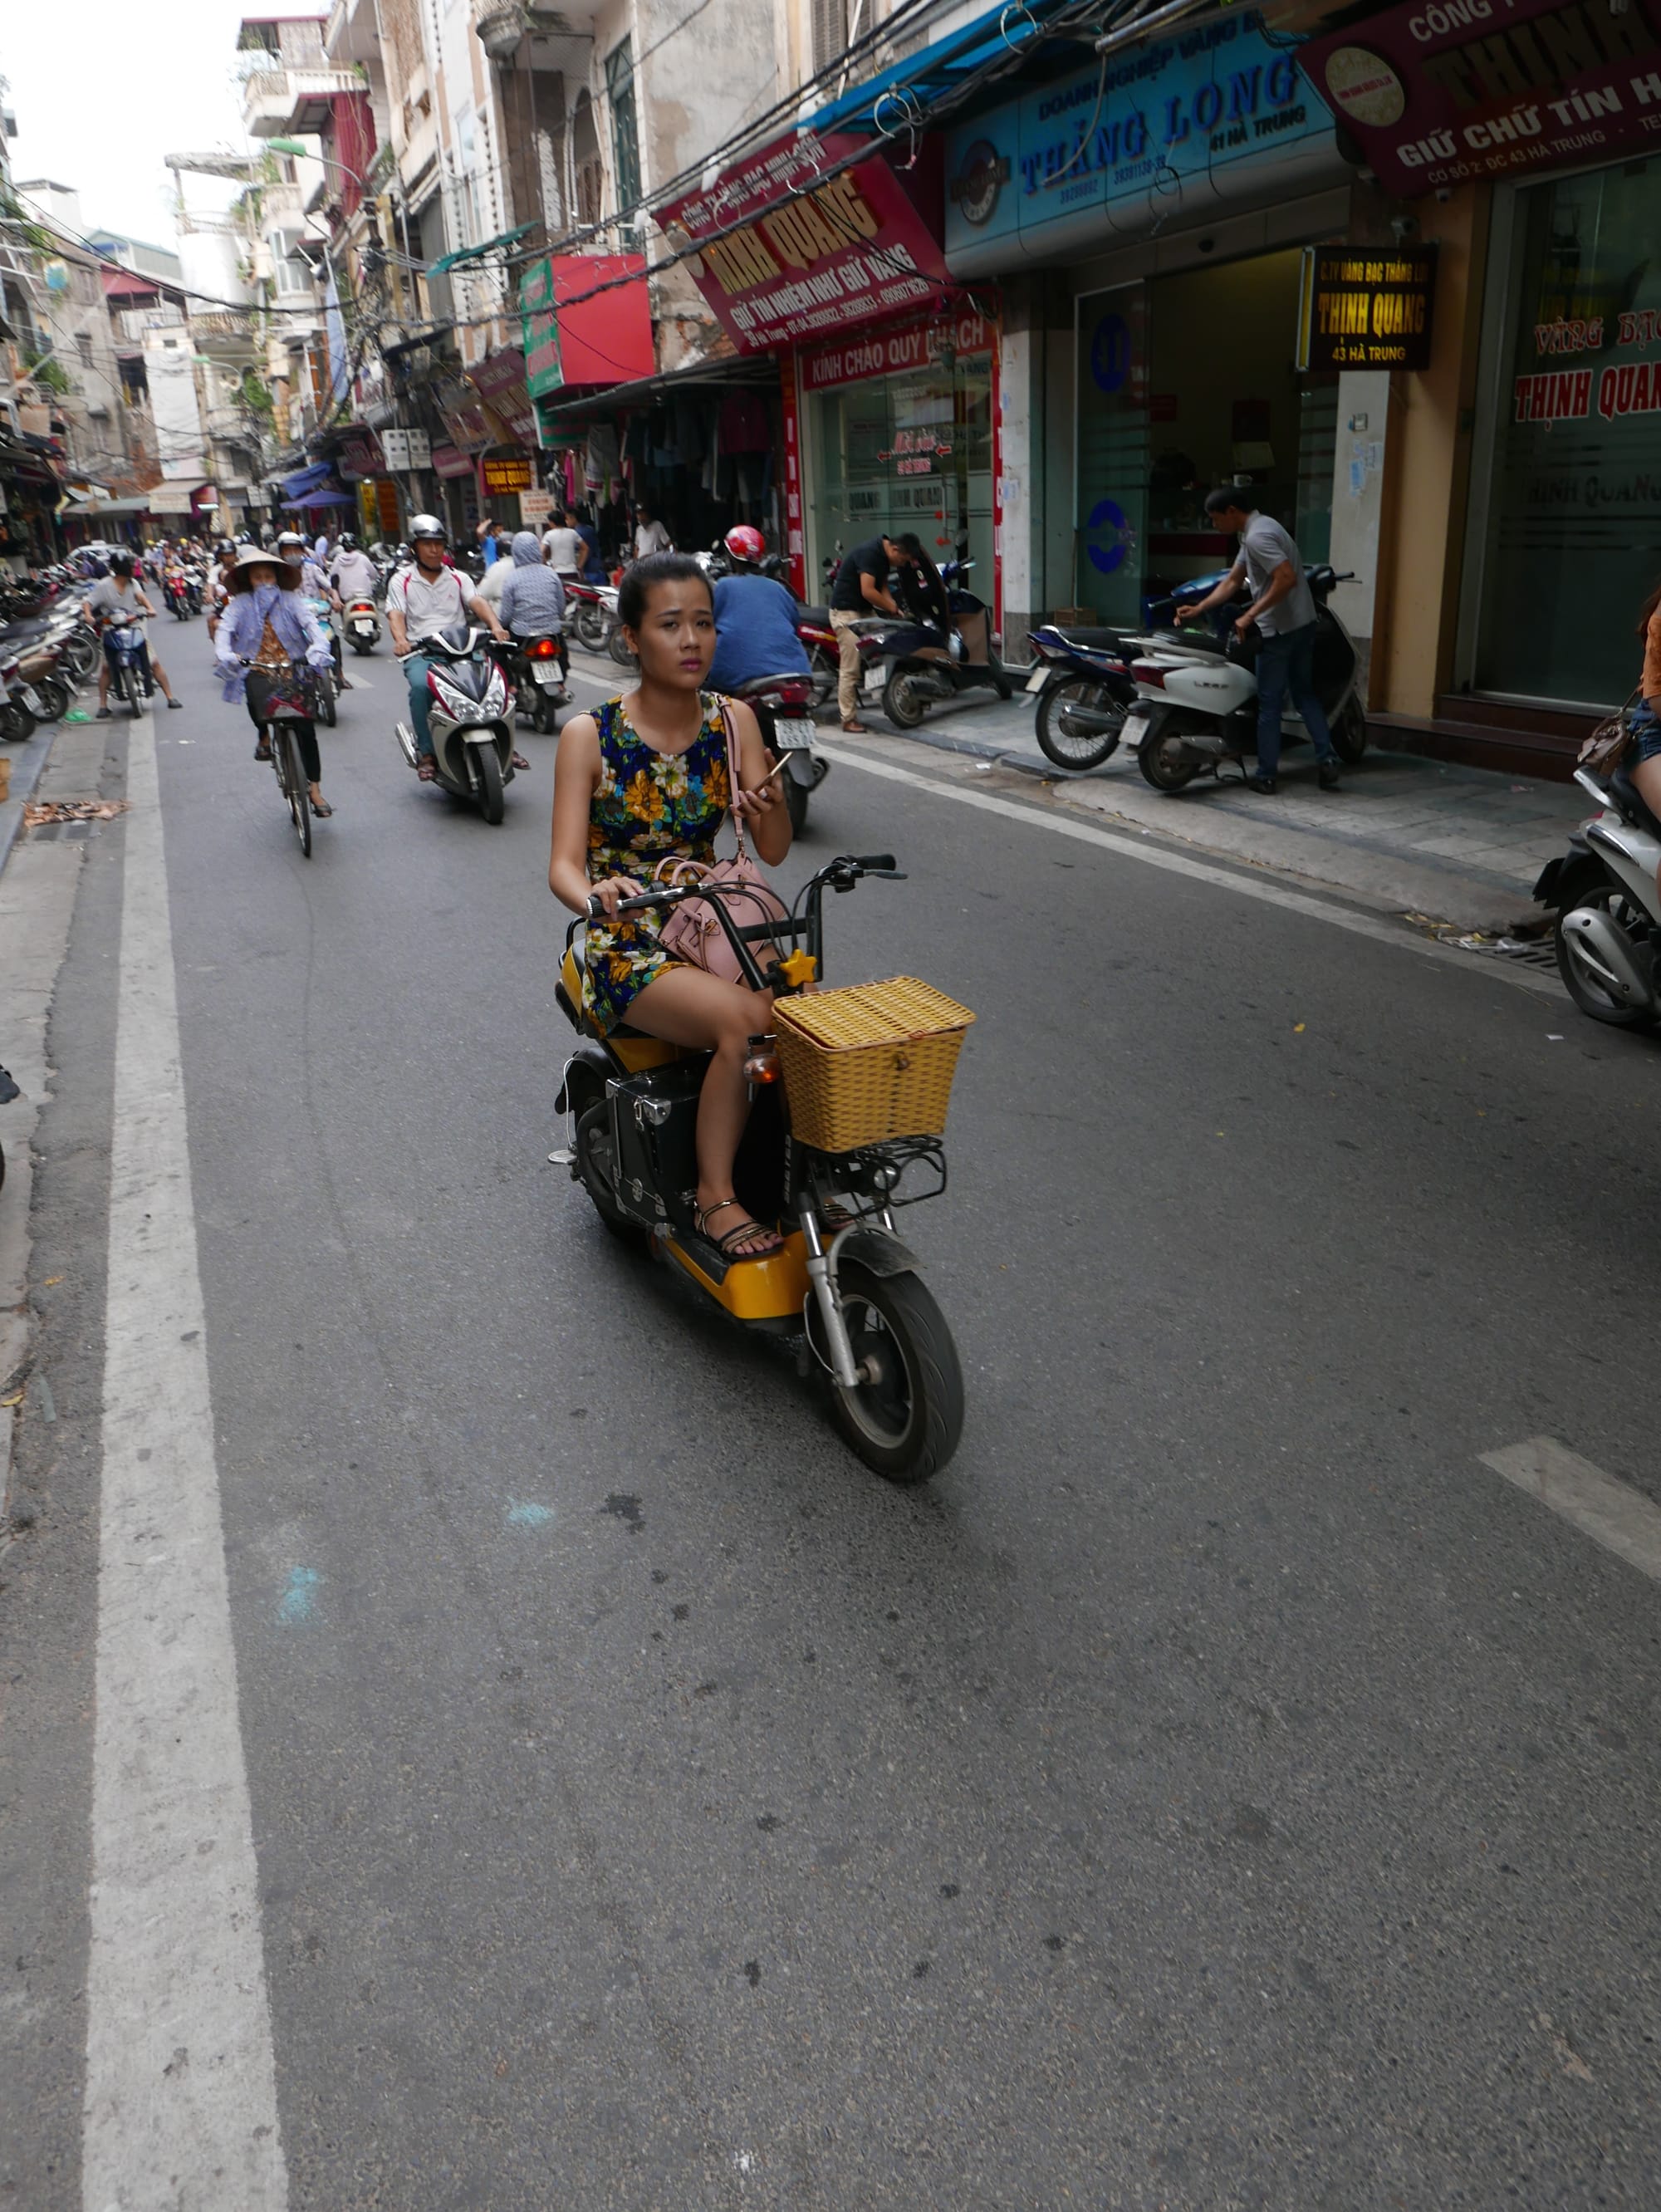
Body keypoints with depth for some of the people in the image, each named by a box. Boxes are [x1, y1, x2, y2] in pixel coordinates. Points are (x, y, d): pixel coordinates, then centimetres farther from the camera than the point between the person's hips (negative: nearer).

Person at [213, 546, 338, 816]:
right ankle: (263, 736, 6)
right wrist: (224, 654, -26)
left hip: (293, 669, 0)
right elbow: (225, 630, -5)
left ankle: (315, 790, 4)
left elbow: (310, 623, -9)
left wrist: (319, 647, -31)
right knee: (259, 704, -31)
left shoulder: (291, 599, 5)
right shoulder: (240, 604, 6)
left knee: (306, 729, -7)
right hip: (257, 670, 0)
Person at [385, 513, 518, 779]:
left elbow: (477, 602, -1)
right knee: (420, 686, -35)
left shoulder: (457, 578, 16)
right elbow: (396, 615, -4)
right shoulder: (401, 581, 10)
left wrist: (495, 625, -22)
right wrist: (400, 640, -27)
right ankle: (426, 753, -24)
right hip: (420, 652, -2)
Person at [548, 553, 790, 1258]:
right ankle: (715, 1195, -15)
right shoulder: (590, 735, -7)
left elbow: (774, 852, -2)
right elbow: (564, 863, -14)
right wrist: (592, 893, -38)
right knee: (742, 1019, -31)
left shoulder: (734, 720, 3)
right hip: (626, 946, -4)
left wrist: (769, 808, -25)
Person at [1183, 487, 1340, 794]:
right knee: (1305, 693, 16)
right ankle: (1326, 759, 9)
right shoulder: (1259, 528, 14)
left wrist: (1249, 616, -25)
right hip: (1303, 623, 10)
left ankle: (1267, 775, 6)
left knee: (1269, 703, 0)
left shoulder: (1257, 536, -19)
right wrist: (1198, 609, 10)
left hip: (1279, 629, -10)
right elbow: (1232, 581, 16)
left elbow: (1287, 579, -28)